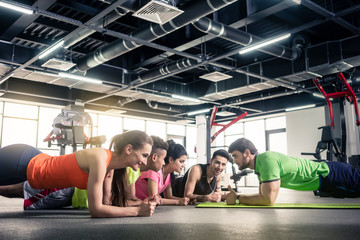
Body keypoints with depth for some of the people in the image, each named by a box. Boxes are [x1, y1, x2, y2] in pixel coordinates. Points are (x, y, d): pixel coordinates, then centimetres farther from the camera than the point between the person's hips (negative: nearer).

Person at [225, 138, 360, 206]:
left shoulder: (267, 161, -29)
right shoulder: (260, 164, 2)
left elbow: (268, 200, -33)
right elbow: (263, 194, 9)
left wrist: (238, 198, -25)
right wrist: (237, 195, -5)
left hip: (329, 175, -8)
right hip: (324, 173, 8)